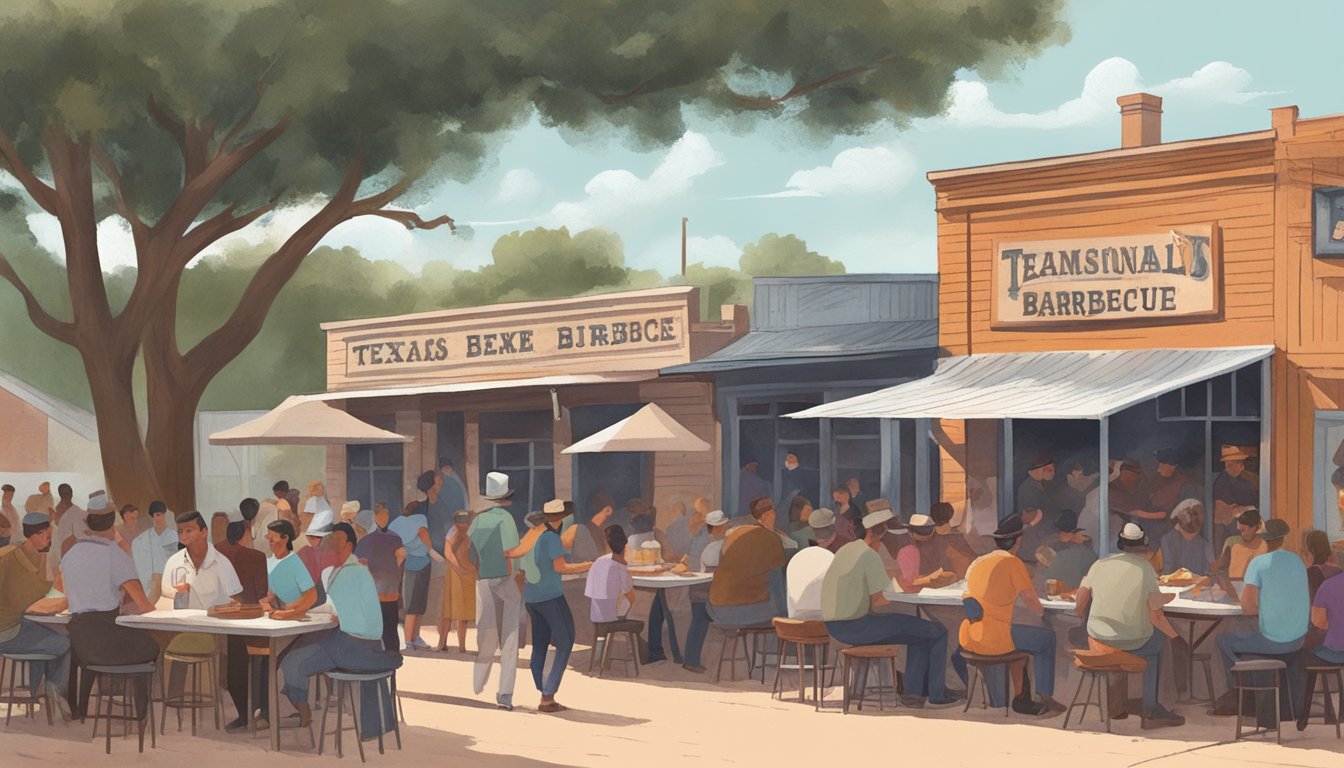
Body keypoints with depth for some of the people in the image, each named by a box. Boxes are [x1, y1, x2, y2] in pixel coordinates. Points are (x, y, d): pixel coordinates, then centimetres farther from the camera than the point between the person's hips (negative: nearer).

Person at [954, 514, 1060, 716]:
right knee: (1047, 638, 12)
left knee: (1020, 641, 32)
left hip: (967, 638, 7)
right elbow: (1031, 602, -6)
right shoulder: (1013, 563, -6)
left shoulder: (978, 562, 14)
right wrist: (1043, 611, 17)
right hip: (993, 639, -7)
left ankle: (1021, 698, 28)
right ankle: (1046, 698, 14)